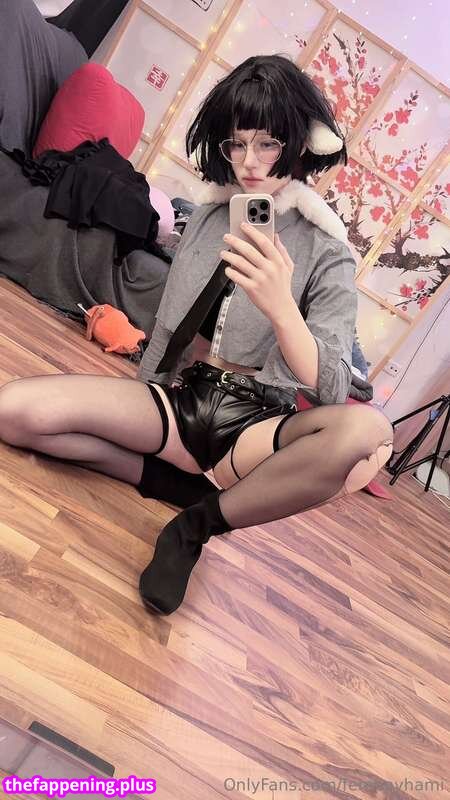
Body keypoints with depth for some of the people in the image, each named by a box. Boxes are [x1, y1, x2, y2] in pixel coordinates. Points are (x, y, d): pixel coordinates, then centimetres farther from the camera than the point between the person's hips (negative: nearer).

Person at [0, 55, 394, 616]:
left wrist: (281, 306, -34)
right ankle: (184, 485, -6)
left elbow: (332, 391, -16)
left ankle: (197, 524, -15)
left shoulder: (325, 251, -5)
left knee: (368, 432, -36)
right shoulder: (208, 216, 7)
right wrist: (135, 416, 19)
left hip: (255, 421, -2)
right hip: (177, 397, 3)